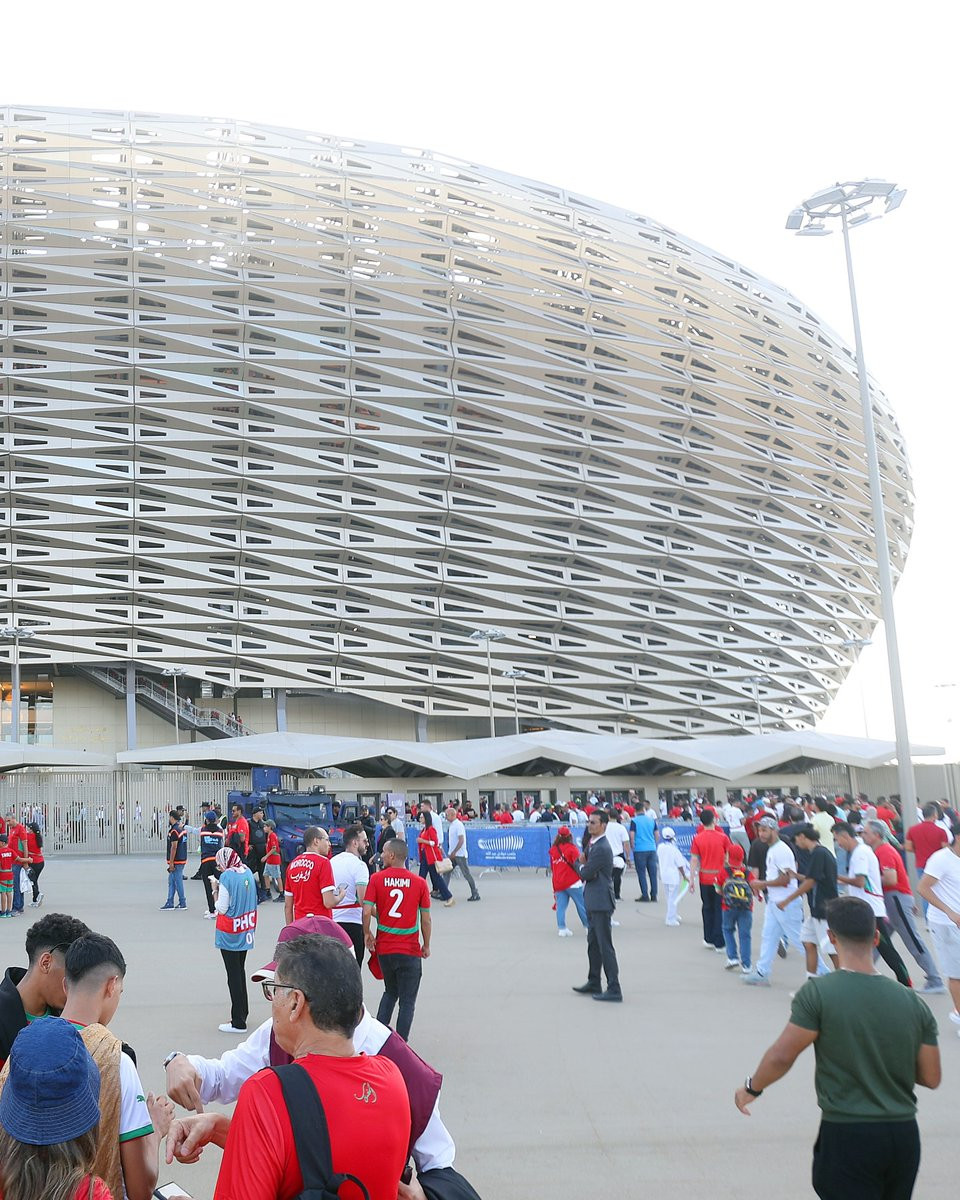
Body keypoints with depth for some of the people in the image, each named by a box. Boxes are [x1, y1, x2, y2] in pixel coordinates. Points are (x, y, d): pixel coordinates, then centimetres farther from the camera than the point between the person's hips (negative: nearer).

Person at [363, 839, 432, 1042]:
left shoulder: (376, 879, -6)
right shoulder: (419, 882, -6)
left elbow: (367, 912, -12)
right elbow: (426, 919, -3)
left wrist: (367, 934, 4)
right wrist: (426, 945, 10)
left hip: (383, 948, 2)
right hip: (410, 950, -2)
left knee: (390, 993, 24)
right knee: (407, 1001, 8)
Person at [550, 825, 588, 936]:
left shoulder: (553, 849, 7)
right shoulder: (571, 848, -8)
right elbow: (578, 864, -11)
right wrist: (582, 877, 5)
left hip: (558, 883, 5)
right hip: (572, 882, -4)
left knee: (560, 906, 5)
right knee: (582, 905, 6)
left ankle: (561, 928, 1)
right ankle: (588, 926, 13)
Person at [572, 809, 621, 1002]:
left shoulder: (601, 848, -19)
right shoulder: (594, 844, 14)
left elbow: (586, 873, -18)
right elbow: (586, 873, 19)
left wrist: (582, 866, 2)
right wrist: (585, 868, -3)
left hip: (601, 903, -10)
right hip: (593, 902, 10)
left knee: (605, 946, -7)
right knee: (593, 943, 18)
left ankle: (614, 989, -3)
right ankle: (594, 983, 30)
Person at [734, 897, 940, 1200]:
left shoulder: (819, 992, -15)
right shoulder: (914, 1004, -1)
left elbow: (782, 1055, -13)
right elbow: (931, 1078, 4)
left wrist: (751, 1088, 5)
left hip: (847, 1134, -5)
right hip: (904, 1135, 5)